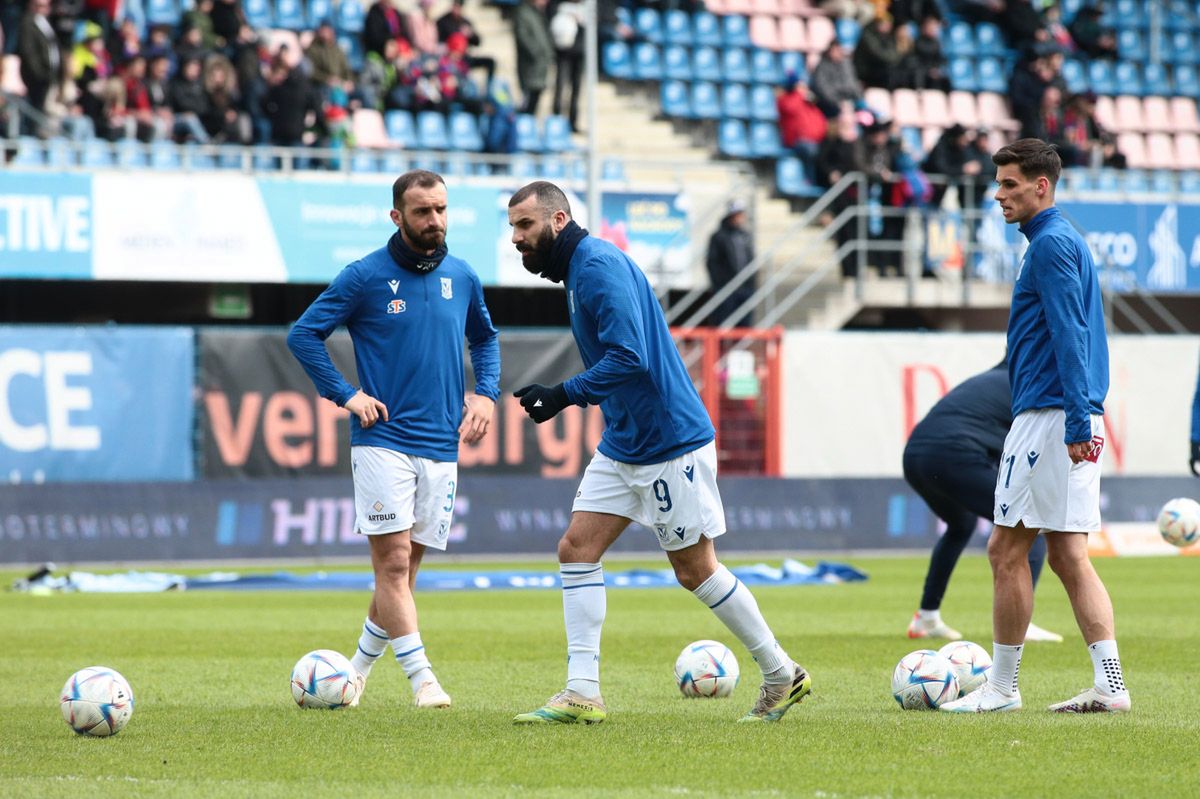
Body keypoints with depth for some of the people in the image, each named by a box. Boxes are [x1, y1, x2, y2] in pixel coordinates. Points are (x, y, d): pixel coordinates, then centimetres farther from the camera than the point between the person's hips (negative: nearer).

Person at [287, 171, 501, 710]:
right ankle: (422, 680, -13)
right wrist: (346, 395, -7)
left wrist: (486, 392, 10)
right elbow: (303, 335, -1)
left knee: (405, 568, 8)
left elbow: (484, 337, 26)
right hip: (383, 439, -4)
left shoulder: (462, 277, 8)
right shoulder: (366, 277, -5)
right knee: (393, 560, -12)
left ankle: (359, 667, 22)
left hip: (441, 446, 4)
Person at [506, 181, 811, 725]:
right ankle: (582, 694, -1)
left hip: (671, 444, -10)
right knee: (576, 550, 0)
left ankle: (782, 675, 14)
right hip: (624, 447, 10)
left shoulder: (599, 266, -19)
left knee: (695, 569, 0)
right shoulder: (577, 269, 12)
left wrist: (562, 396, -25)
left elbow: (629, 357, -27)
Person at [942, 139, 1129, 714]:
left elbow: (1070, 337, -19)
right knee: (1068, 555, 8)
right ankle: (1109, 685, 1)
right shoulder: (1067, 240, 20)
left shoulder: (1050, 245, -11)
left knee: (1007, 550, -3)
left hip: (1049, 420, -10)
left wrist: (1076, 420, -24)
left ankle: (1001, 688, 1)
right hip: (1077, 425, 10)